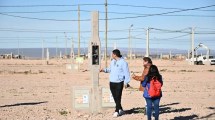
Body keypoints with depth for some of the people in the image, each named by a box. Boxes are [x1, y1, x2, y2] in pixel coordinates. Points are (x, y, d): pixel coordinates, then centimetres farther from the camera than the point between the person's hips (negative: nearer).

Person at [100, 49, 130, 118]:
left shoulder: (123, 62, -9)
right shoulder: (112, 61, 13)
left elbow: (126, 73, -10)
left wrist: (126, 82, -14)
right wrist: (104, 70, 12)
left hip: (119, 83, -7)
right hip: (112, 82, 7)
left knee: (118, 97, -6)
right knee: (115, 98, 10)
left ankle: (117, 111, -1)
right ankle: (120, 110, 23)